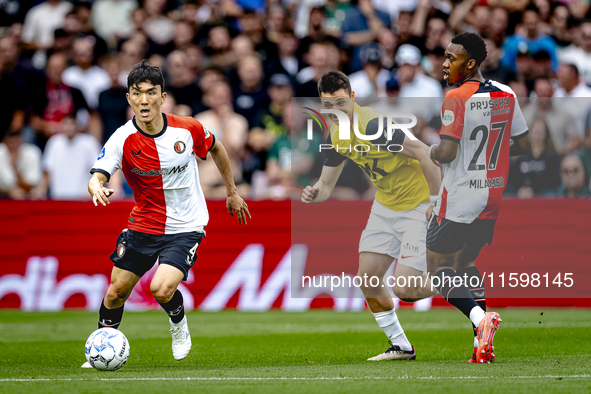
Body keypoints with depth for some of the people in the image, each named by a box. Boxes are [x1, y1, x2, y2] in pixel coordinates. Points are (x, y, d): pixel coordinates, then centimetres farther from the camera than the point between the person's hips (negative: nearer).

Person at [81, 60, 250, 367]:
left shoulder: (188, 129, -13)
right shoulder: (123, 140, -16)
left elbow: (216, 149, 9)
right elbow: (97, 177, -26)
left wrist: (232, 192, 17)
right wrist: (97, 189, -51)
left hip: (185, 228, -2)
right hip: (143, 225, 2)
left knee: (162, 289, -22)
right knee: (116, 292, 6)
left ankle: (178, 322, 13)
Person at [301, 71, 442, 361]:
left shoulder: (373, 126, -26)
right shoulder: (336, 136, 0)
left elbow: (423, 153, -25)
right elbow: (327, 184, 11)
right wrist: (314, 193, -14)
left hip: (418, 204, -8)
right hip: (385, 205, 8)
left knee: (404, 288, -15)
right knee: (368, 277, 3)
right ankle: (401, 346, 19)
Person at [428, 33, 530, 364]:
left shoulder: (457, 98, -17)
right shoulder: (506, 95, 4)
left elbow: (448, 152, -23)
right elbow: (522, 145, 11)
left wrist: (432, 151, -1)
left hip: (459, 200, -7)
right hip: (493, 199, 7)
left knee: (439, 270, 3)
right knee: (466, 264, 20)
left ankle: (479, 316, -21)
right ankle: (482, 346, 8)